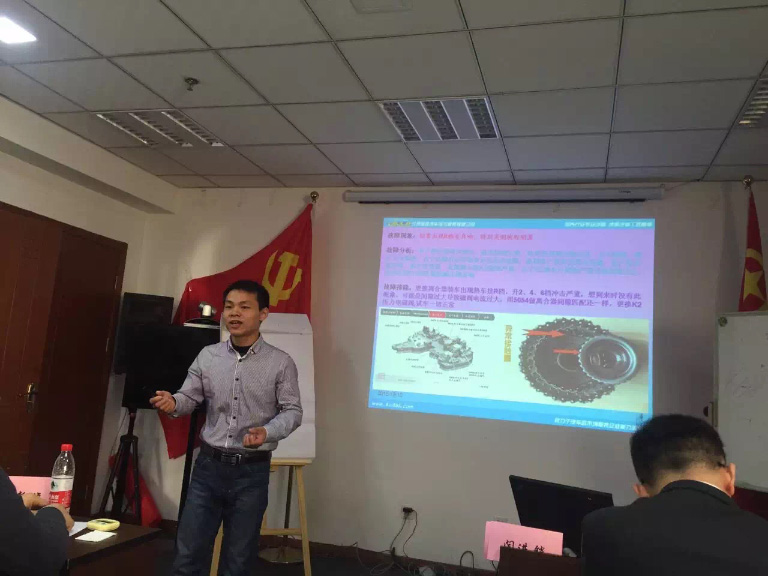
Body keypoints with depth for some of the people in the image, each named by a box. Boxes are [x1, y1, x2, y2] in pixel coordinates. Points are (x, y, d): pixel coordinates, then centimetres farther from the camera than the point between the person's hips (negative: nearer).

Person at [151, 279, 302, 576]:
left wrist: (267, 432, -24)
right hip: (209, 465, 2)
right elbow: (189, 397, 4)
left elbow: (292, 412, -5)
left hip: (252, 471, -2)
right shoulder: (207, 356, 3)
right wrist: (173, 402, -20)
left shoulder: (281, 362, -6)